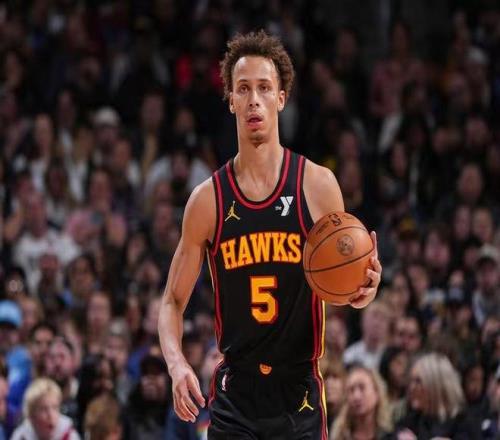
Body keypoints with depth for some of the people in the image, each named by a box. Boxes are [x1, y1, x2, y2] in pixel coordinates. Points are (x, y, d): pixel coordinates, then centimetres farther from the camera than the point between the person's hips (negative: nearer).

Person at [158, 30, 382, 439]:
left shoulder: (318, 185, -1)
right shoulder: (207, 199, 2)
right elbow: (173, 301, 8)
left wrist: (362, 290, -17)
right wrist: (177, 364, -12)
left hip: (299, 395, -1)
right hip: (234, 395, 1)